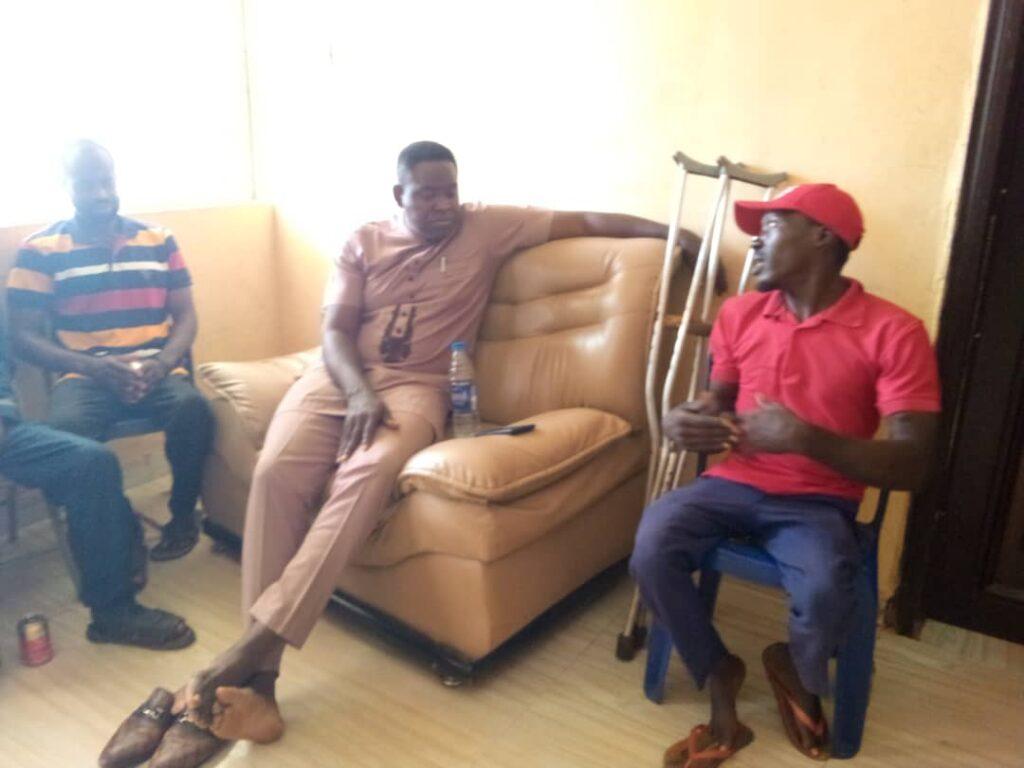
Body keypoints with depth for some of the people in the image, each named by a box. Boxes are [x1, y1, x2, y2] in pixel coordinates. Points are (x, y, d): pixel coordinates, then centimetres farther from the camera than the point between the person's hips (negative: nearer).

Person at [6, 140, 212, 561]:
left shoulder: (158, 240, 12)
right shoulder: (39, 251, 5)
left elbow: (185, 316, 10)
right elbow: (24, 336, 1)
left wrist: (161, 363, -11)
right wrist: (95, 366, -16)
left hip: (157, 372, 1)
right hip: (85, 377, -1)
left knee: (192, 408, -32)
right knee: (66, 429, -34)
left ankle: (182, 513, -7)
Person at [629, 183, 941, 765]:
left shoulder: (893, 332, -10)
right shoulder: (740, 313, 6)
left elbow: (912, 465, -14)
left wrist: (805, 438, -29)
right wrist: (685, 421, -9)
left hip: (819, 504, -3)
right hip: (734, 484, 4)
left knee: (826, 589, -34)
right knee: (653, 543, -25)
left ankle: (799, 674, 6)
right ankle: (720, 681, 0)